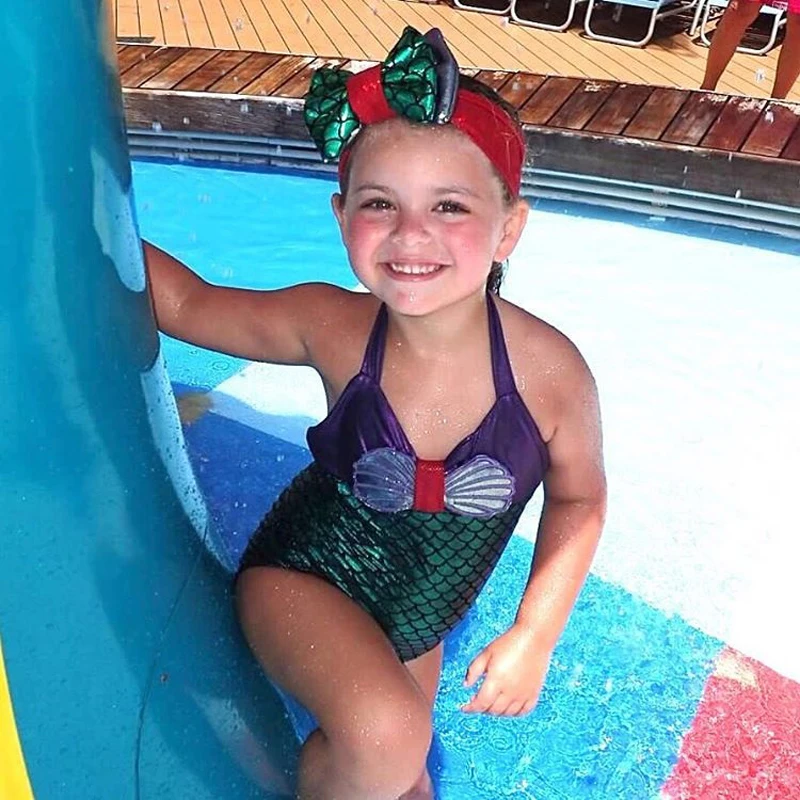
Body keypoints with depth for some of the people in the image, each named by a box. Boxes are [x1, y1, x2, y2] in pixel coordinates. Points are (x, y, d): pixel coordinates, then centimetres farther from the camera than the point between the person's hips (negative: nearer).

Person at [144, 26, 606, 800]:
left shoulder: (550, 370, -25)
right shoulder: (331, 326, -25)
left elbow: (578, 500, -7)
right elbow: (189, 304, -9)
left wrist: (533, 637, -11)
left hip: (415, 622, 3)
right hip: (302, 581, -2)